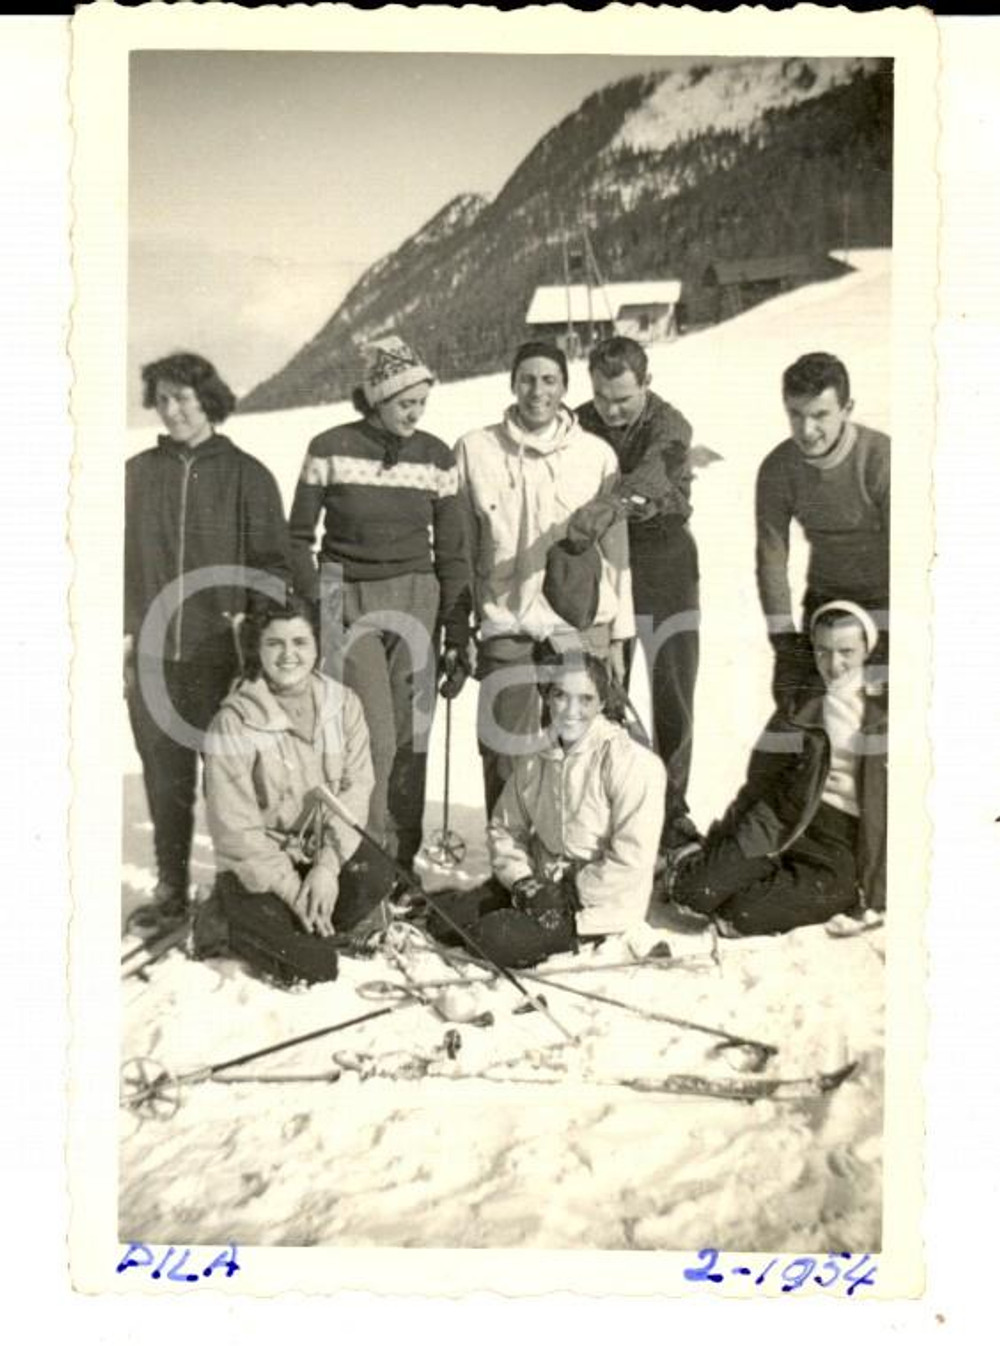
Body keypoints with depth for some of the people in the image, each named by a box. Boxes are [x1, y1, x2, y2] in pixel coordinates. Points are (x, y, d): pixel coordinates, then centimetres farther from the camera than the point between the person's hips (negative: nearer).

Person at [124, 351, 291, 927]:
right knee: (165, 780, 8)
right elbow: (121, 563, 13)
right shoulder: (138, 474, 10)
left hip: (222, 656, -3)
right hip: (153, 657, 3)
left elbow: (275, 564, 1)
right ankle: (171, 888, 21)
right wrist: (124, 637, 6)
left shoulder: (246, 475, 2)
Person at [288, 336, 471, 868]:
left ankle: (402, 863, 12)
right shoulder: (330, 449, -4)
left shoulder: (437, 457, 3)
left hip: (415, 600, 2)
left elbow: (451, 554, 6)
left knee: (410, 737, 0)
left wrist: (458, 636, 2)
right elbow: (298, 537, 3)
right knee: (376, 734, -11)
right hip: (348, 602, -2)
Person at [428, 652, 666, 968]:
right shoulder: (534, 759, 1)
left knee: (495, 940, -21)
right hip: (543, 885, 6)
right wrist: (522, 882, -7)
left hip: (599, 902, -6)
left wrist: (571, 894, -18)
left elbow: (631, 859, -23)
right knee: (444, 922, -5)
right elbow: (505, 829, 9)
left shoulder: (631, 763, -21)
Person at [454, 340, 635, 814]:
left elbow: (615, 548, 9)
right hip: (505, 633, 0)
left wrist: (618, 637, 8)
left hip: (582, 631, 0)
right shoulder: (474, 450, 4)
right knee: (504, 762, 0)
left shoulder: (597, 454, 6)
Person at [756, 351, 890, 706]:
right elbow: (770, 557, -11)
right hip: (824, 599, 4)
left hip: (886, 601, -3)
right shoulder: (777, 468, -13)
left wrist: (883, 643, -25)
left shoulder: (882, 458, -24)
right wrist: (784, 647, -15)